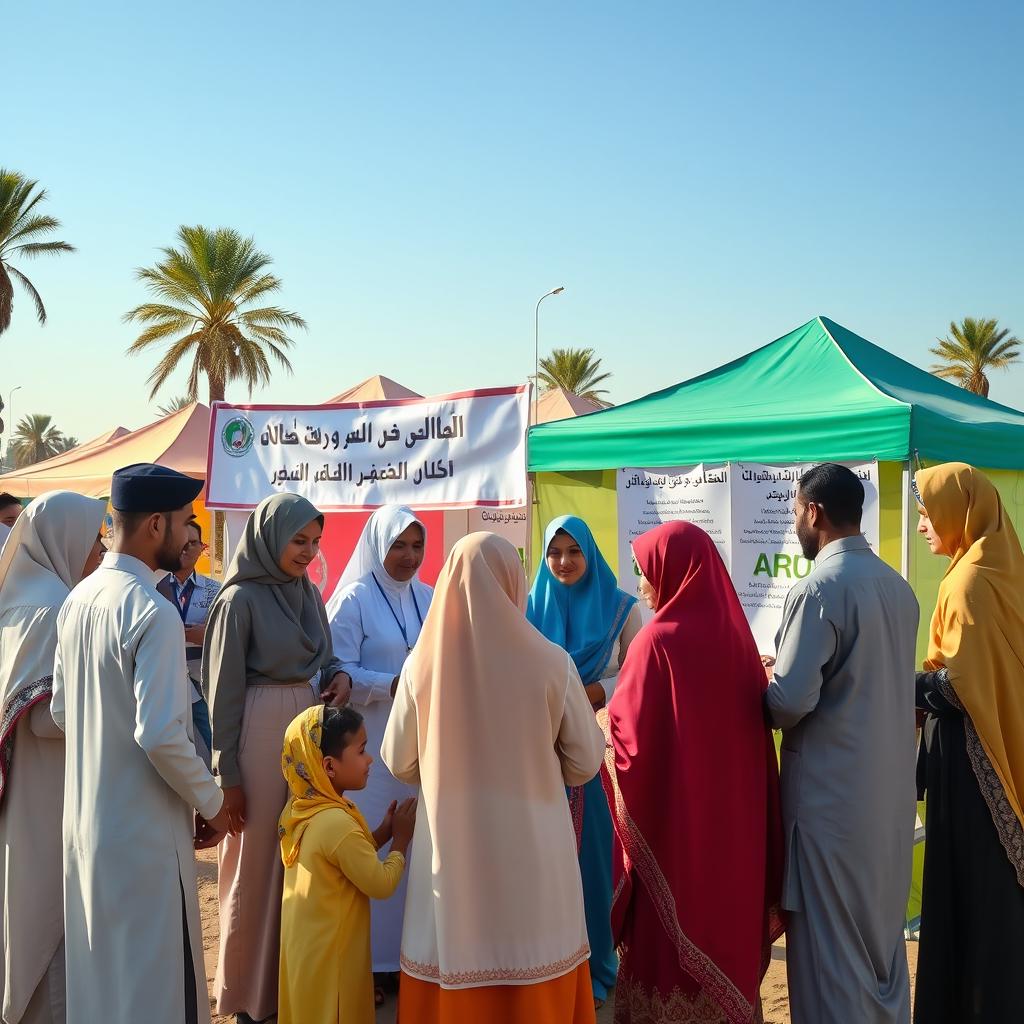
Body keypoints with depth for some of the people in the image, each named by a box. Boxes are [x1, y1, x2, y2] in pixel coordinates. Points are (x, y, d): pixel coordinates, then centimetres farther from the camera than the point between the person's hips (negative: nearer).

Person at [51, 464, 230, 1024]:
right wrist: (211, 802, -11)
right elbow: (160, 735, -25)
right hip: (143, 827, -8)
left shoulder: (77, 600, 4)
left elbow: (61, 710, 12)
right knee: (153, 979, 5)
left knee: (98, 967, 21)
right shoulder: (153, 613, -21)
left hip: (86, 817, 8)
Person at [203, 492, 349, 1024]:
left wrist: (337, 676, -6)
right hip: (262, 736, -6)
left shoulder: (310, 593, 7)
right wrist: (227, 774, -11)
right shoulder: (240, 599, -12)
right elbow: (224, 691, -11)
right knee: (259, 860, 4)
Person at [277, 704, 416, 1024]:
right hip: (328, 950, -8)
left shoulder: (303, 808, -1)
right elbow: (381, 885, -19)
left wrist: (381, 834, 1)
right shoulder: (338, 823, -29)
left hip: (308, 941, 8)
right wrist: (401, 839, -6)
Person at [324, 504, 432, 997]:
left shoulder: (430, 599, 10)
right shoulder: (353, 599, -6)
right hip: (372, 744, -5)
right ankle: (372, 958, 12)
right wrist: (395, 685, -22)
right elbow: (339, 673, -11)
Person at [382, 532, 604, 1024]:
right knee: (536, 975, 15)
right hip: (533, 849, -1)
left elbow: (399, 762, 3)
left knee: (451, 971, 15)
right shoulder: (551, 661, -11)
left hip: (451, 851, 1)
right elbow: (585, 761, -2)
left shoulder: (422, 664, -8)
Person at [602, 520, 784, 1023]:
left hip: (674, 814, -7)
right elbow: (757, 723, 10)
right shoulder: (734, 631, 3)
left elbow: (629, 736, -18)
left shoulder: (658, 640, -18)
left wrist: (599, 721, 2)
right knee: (726, 921, 18)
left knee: (667, 938, 6)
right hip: (734, 813, 7)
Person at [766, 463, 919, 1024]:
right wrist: (787, 672, 16)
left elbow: (790, 703, -22)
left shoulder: (818, 589, -18)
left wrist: (762, 684, -1)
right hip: (892, 787, 8)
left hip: (832, 792, -8)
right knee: (882, 928, 20)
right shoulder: (898, 586, 7)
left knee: (830, 937, 4)